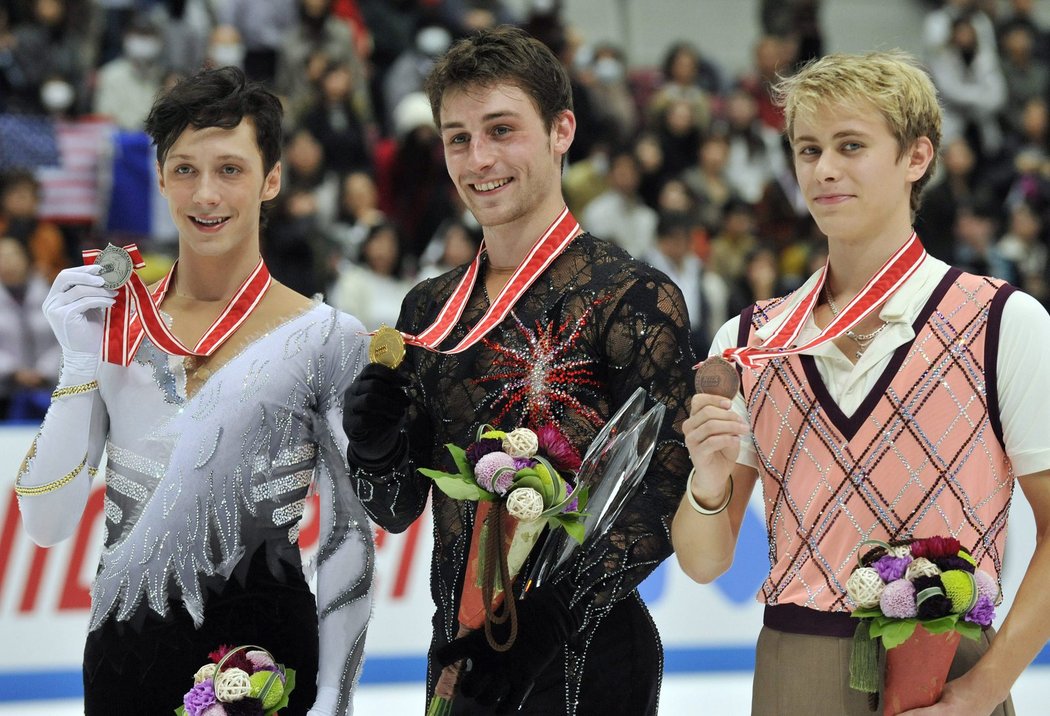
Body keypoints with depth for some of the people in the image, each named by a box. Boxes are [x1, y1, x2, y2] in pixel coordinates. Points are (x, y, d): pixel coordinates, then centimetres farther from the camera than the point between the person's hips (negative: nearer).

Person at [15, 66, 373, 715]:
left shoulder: (326, 340, -6)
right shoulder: (113, 325, 2)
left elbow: (349, 538, -4)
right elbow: (47, 522, -2)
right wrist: (82, 361, -10)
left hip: (265, 643, -3)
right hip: (126, 653, 3)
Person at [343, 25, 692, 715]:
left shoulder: (634, 296, -9)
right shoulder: (431, 308, 9)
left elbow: (665, 496, -15)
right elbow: (399, 508, 13)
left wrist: (550, 614, -23)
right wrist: (373, 444, -8)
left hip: (586, 655, -6)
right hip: (461, 651, 6)